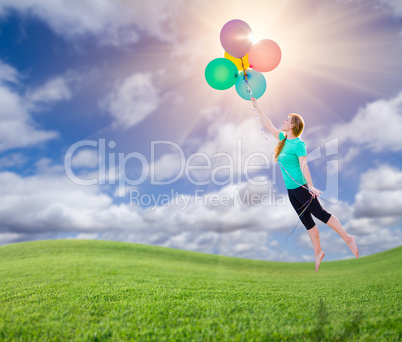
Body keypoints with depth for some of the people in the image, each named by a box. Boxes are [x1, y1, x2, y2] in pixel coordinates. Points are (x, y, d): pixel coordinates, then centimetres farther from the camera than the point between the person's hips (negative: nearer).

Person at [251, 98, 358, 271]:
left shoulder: (299, 144, -13)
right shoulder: (284, 139, 9)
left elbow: (303, 166, -21)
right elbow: (268, 125, 16)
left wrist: (310, 186, -28)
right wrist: (256, 107, 18)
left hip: (301, 187, -8)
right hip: (291, 190, 8)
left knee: (321, 214, -1)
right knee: (306, 221, 13)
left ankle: (348, 239, 15)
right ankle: (318, 252, 24)